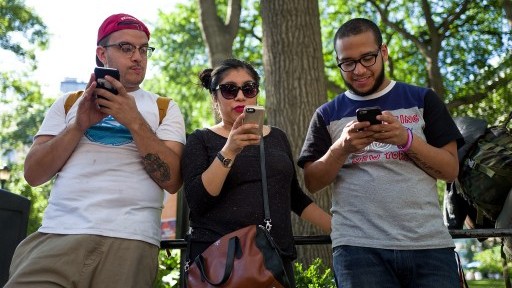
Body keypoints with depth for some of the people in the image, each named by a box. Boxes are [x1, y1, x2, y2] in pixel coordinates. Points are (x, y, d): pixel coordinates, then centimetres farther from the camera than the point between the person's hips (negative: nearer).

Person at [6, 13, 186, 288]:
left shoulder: (165, 108, 10)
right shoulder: (69, 102, 15)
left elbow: (171, 179, -2)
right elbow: (33, 174, 6)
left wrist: (135, 121, -12)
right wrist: (79, 125, -7)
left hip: (130, 241, -1)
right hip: (57, 234, 1)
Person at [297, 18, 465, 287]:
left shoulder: (422, 100, 9)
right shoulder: (327, 114, 10)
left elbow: (450, 170, 4)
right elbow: (312, 182, 5)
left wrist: (406, 139, -12)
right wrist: (342, 148, -12)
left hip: (429, 244, 1)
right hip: (358, 248, 0)